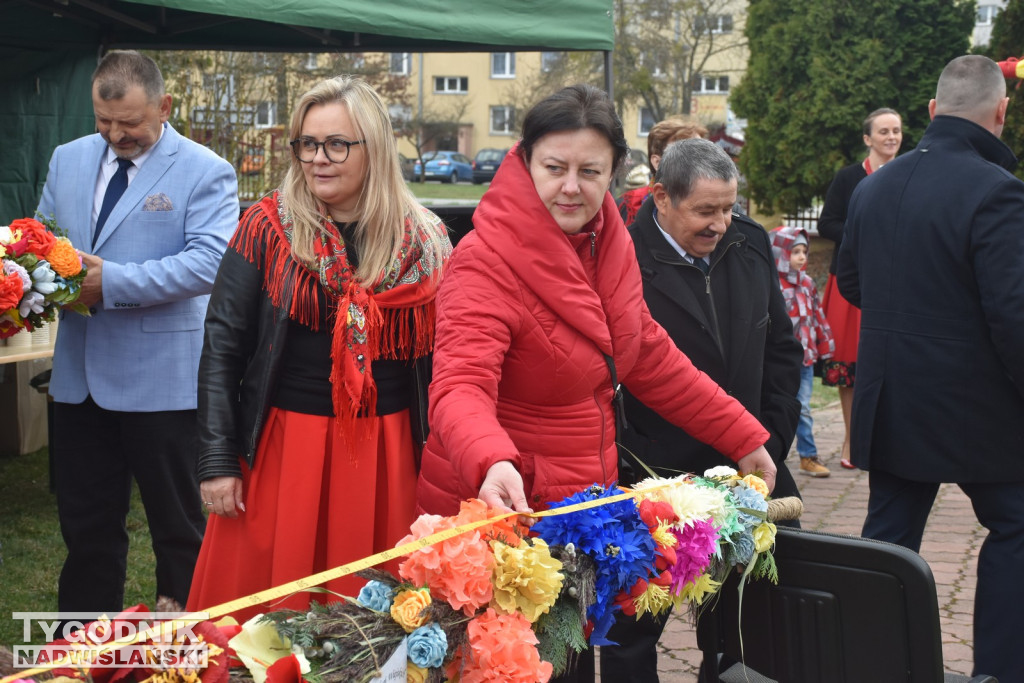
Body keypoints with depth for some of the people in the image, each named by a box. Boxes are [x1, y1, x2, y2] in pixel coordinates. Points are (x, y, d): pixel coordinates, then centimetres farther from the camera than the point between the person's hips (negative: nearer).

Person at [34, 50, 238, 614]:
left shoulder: (205, 172, -8)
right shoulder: (68, 161, 11)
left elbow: (209, 262, -20)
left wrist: (112, 282, -25)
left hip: (161, 378, -5)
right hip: (79, 374, 6)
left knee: (177, 523, 8)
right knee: (85, 523, 15)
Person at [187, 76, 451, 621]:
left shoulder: (424, 243, 3)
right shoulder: (268, 228, -1)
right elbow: (222, 348, -2)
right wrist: (218, 460, -6)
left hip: (387, 454, 1)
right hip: (283, 448, -1)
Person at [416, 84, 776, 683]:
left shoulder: (608, 243, 4)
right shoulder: (488, 260, -20)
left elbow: (649, 354, 14)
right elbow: (461, 386, -32)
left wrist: (742, 435, 15)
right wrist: (491, 464, -52)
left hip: (587, 500, 7)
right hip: (503, 508, -7)